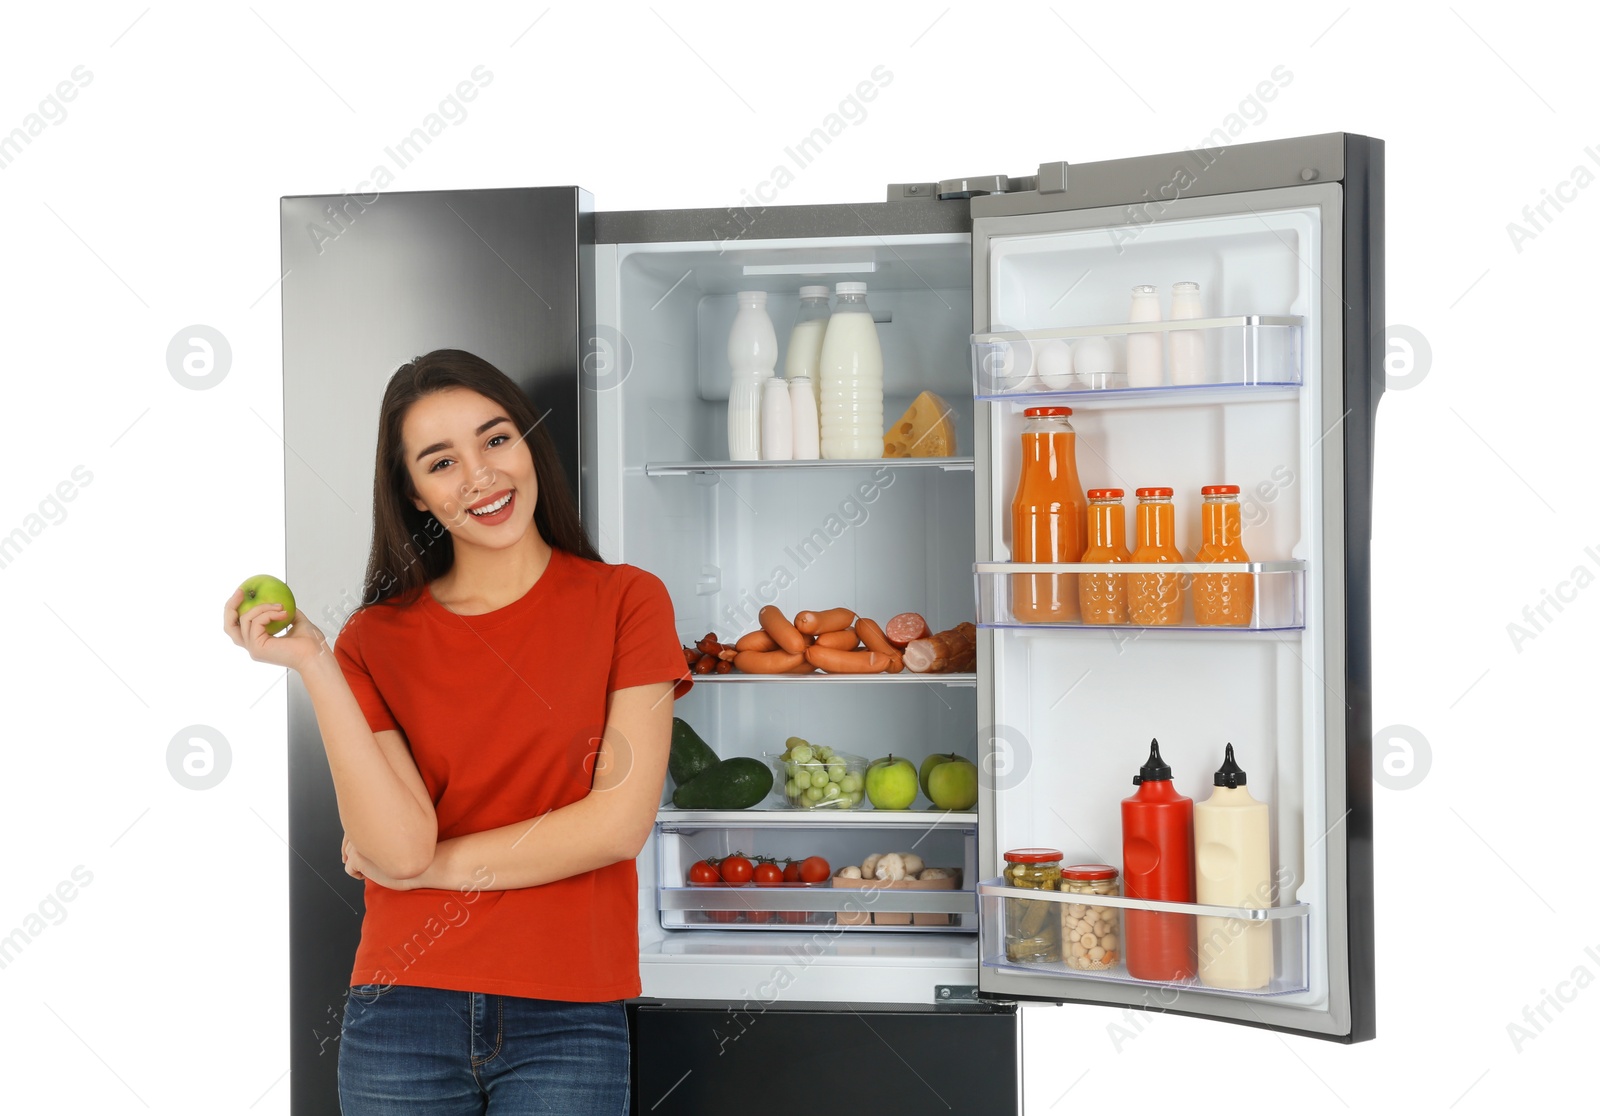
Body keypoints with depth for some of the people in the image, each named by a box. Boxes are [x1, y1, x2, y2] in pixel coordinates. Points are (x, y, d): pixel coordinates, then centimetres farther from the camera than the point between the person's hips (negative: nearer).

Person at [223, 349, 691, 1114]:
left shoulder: (623, 601, 0)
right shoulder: (375, 640, 4)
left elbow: (620, 821, -8)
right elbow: (400, 849, -9)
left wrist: (433, 864, -4)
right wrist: (314, 668, -13)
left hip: (567, 1021, -1)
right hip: (404, 1017, 1)